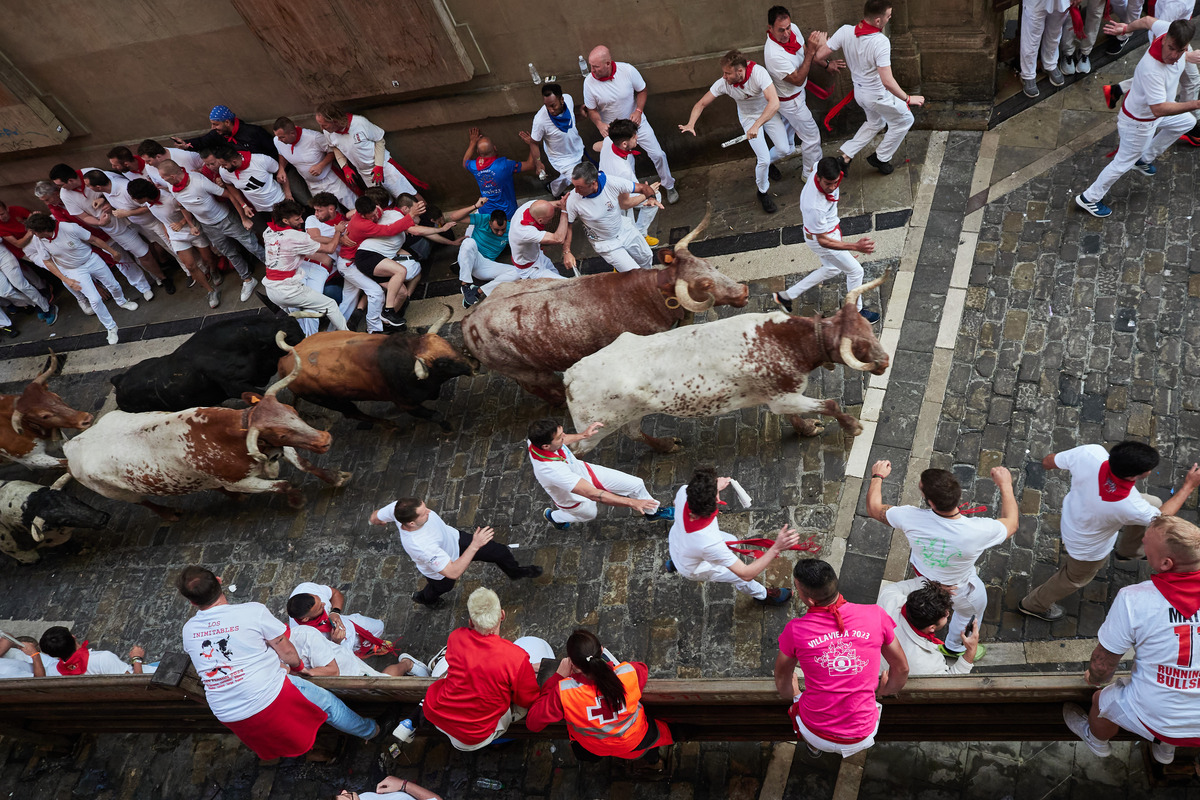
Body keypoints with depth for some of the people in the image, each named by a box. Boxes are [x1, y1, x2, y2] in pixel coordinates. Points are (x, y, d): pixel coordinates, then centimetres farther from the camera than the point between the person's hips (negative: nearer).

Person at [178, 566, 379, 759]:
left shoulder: (188, 631, -3)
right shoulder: (253, 611, -18)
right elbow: (288, 653, -8)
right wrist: (297, 665, 17)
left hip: (227, 717, 4)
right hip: (268, 699, -4)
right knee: (326, 701, 19)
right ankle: (369, 731, 39)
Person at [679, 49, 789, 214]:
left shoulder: (758, 73, -37)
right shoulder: (723, 83, -28)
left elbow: (774, 102, -46)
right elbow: (701, 104, -16)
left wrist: (756, 126, -56)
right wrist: (690, 124, -34)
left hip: (768, 112, 0)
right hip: (748, 117, 0)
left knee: (785, 149, -1)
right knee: (764, 159, -11)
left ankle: (765, 162, 37)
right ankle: (763, 192, 18)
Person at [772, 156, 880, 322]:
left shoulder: (819, 167, -23)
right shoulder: (816, 206, -43)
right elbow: (823, 241, -32)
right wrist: (856, 247, -39)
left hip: (829, 229, 9)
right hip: (820, 238, -9)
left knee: (831, 268, 30)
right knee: (855, 271, 9)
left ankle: (786, 296, 35)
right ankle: (856, 312, 33)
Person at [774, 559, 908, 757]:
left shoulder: (795, 630, -19)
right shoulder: (875, 616, -15)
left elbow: (782, 678, 2)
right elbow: (902, 668, 2)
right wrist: (885, 691, 23)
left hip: (816, 734, -1)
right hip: (863, 737, 1)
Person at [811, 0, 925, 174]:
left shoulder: (845, 31, -19)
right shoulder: (881, 42, -33)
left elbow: (819, 55, -14)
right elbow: (887, 81, -35)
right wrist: (908, 99, -23)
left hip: (859, 92, 6)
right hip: (879, 95, -6)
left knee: (875, 122, 34)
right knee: (904, 120, 23)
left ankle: (846, 155, 28)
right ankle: (881, 158, 32)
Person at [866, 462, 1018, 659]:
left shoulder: (911, 518, -38)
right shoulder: (977, 532, -43)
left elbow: (874, 509, -16)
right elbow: (1011, 524, -18)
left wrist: (877, 477, 1)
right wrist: (1005, 484, -7)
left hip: (920, 569, 3)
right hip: (956, 587, -3)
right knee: (975, 606, 30)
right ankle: (954, 647, 56)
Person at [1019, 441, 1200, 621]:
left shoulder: (1090, 453, -38)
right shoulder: (1132, 508, -43)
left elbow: (1047, 462, -17)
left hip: (1071, 514, 5)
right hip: (1089, 549, -5)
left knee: (1154, 503, 18)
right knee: (1076, 579, 27)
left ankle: (1128, 551, 47)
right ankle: (1034, 605, 53)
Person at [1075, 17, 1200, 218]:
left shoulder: (1170, 28, -25)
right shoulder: (1151, 69, -47)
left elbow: (1148, 20, -4)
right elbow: (1158, 109, -47)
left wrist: (1127, 27, 15)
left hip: (1157, 105, 9)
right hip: (1140, 121, -9)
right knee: (1124, 162, 9)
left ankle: (1145, 159, 50)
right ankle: (1089, 198, 30)